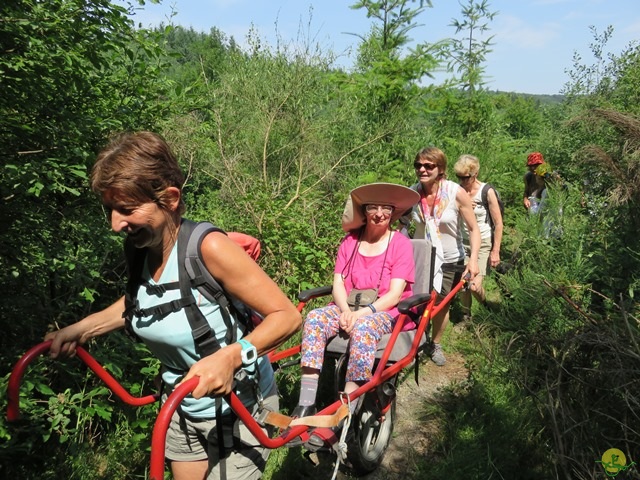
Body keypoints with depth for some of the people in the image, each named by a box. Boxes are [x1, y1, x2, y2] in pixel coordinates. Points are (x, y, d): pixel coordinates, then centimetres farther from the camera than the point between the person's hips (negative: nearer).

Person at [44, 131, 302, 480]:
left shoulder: (208, 247, -30)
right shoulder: (141, 248, -10)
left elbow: (287, 316, -26)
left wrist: (231, 356, -41)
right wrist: (82, 329, 3)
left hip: (237, 412, -6)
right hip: (182, 411, 6)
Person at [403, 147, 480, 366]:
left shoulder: (456, 193, -20)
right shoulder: (411, 192, -14)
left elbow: (473, 229, -15)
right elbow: (402, 222, 1)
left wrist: (473, 259, -26)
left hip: (450, 260, -1)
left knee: (442, 304, 15)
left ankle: (436, 344, 39)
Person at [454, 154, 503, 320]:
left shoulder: (487, 192, -11)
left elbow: (498, 224, -8)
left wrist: (495, 251, -10)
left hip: (483, 244, -3)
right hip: (463, 243, 3)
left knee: (474, 286, -11)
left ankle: (486, 307, 22)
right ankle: (466, 315, 26)